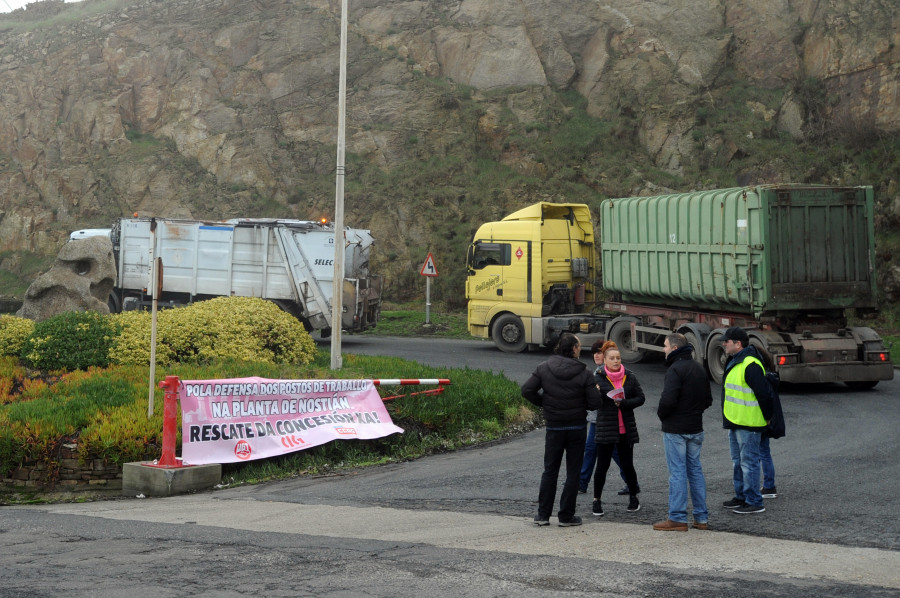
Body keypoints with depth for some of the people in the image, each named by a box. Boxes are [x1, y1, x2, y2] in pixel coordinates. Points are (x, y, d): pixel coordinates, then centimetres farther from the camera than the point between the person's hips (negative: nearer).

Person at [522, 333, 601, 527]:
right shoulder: (583, 373, -10)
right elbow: (595, 403, -12)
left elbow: (527, 390, -8)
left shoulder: (544, 368, -4)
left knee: (550, 471, 12)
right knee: (573, 472, 7)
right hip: (577, 429, -2)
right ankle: (566, 516, 8)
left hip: (554, 427, 2)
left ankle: (543, 514, 11)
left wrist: (544, 403, 6)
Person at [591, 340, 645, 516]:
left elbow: (640, 398, 2)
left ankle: (633, 498, 26)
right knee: (602, 466, 1)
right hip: (605, 428, -2)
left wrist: (623, 403, -14)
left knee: (627, 465, 8)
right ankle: (597, 501, 13)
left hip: (626, 430, 2)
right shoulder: (598, 378, -4)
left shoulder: (630, 377, 2)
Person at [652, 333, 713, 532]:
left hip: (675, 429, -8)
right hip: (695, 428, 8)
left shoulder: (676, 369, -16)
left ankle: (677, 518, -1)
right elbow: (708, 399, 18)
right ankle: (701, 517, 15)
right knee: (695, 470, 13)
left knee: (677, 472, -4)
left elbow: (668, 400, -25)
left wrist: (661, 414, -7)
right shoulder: (699, 369, 13)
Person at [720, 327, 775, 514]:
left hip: (748, 424, -11)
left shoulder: (750, 365, -21)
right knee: (738, 462, 18)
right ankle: (741, 497, 29)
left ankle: (754, 502, 0)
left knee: (749, 462, -5)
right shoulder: (734, 362, 13)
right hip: (735, 422, 11)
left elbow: (764, 393, -22)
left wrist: (767, 416, -12)